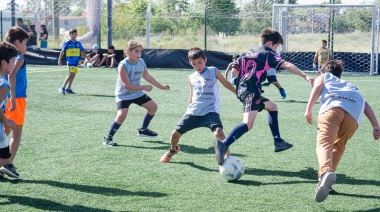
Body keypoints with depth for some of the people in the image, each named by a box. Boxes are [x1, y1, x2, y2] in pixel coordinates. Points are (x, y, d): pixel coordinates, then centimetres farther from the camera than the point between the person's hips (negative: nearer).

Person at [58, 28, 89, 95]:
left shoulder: (78, 43, 9)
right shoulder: (67, 43, -5)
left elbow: (82, 51, 10)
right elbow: (62, 52, -4)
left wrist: (86, 57, -3)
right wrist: (59, 60, -10)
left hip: (76, 61, 6)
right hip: (70, 61, -6)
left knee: (73, 75, 10)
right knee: (71, 75, -17)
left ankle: (68, 88, 20)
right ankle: (63, 88, -15)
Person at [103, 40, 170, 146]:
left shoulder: (141, 62, -5)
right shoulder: (123, 66, -26)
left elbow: (147, 77, 12)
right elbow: (126, 85, -31)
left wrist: (161, 86, 14)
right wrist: (143, 87, -33)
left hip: (137, 93, 7)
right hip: (124, 95, -7)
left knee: (153, 106, 10)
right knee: (121, 115, -24)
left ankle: (143, 130, 28)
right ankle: (108, 138, -10)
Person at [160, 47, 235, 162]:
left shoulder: (214, 72, 2)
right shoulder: (191, 78, 12)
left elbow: (226, 84, 14)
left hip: (210, 111, -4)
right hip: (193, 112, 4)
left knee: (218, 132, -30)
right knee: (175, 133, 2)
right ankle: (172, 150, 35)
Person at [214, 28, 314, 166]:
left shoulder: (248, 53, 23)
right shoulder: (268, 54, 1)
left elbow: (234, 70, 18)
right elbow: (286, 65, -12)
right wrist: (305, 76, -16)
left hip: (242, 90, 10)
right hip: (251, 92, -10)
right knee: (248, 124, -25)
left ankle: (278, 142, 29)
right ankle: (223, 145, -46)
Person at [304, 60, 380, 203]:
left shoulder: (324, 77, 37)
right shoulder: (351, 87, 46)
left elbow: (317, 86, 13)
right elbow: (365, 105, 31)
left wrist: (309, 109, 6)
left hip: (332, 107, -4)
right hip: (354, 114, 4)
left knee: (324, 143, -18)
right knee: (338, 146, 22)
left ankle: (325, 172, -48)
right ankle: (325, 182, 13)